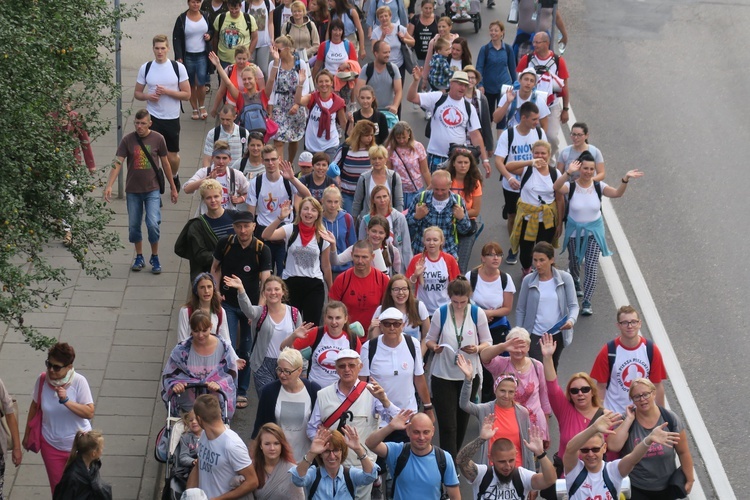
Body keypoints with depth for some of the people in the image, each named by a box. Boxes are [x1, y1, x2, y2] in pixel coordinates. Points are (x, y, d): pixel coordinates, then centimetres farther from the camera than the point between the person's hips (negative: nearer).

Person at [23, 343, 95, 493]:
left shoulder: (79, 381, -21)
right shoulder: (42, 380, -13)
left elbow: (89, 413, -24)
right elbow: (34, 407, 3)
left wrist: (66, 401, -36)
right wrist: (27, 435, 13)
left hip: (78, 445, -2)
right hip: (51, 445, 2)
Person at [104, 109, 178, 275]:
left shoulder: (158, 139, -4)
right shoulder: (128, 140, -5)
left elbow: (165, 163, 6)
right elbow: (117, 163, -9)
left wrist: (173, 187, 11)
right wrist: (109, 185, -21)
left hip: (152, 190, -1)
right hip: (133, 190, 1)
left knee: (153, 224, -12)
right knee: (134, 226, 7)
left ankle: (155, 258, 8)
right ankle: (139, 257, 26)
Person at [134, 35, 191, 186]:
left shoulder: (178, 67, -5)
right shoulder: (145, 68, 0)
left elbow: (187, 94, -6)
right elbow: (137, 93, 8)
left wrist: (166, 91, -18)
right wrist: (148, 96, -14)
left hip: (172, 118, 0)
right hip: (152, 118, 0)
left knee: (172, 157, 11)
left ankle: (174, 177, 41)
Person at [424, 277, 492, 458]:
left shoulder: (477, 313, -2)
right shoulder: (440, 313, -5)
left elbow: (487, 342, 4)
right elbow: (430, 339, 3)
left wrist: (477, 349, -18)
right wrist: (434, 347, -20)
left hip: (470, 374, 2)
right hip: (443, 374, -2)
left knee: (462, 421, 16)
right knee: (448, 424, -9)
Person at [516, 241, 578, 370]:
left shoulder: (565, 278, -6)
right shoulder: (528, 280, -6)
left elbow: (573, 305, -6)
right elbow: (520, 310, 1)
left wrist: (571, 320, -28)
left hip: (557, 334, 1)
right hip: (535, 335, -1)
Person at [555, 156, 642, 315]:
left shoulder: (598, 186, -11)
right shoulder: (571, 186, -16)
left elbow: (617, 193, -25)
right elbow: (557, 187, -38)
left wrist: (625, 179, -43)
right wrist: (568, 172, -55)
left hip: (594, 231, 0)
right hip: (574, 231, 0)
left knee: (592, 267, -10)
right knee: (574, 263, 21)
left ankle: (586, 303, -5)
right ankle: (576, 283, 55)